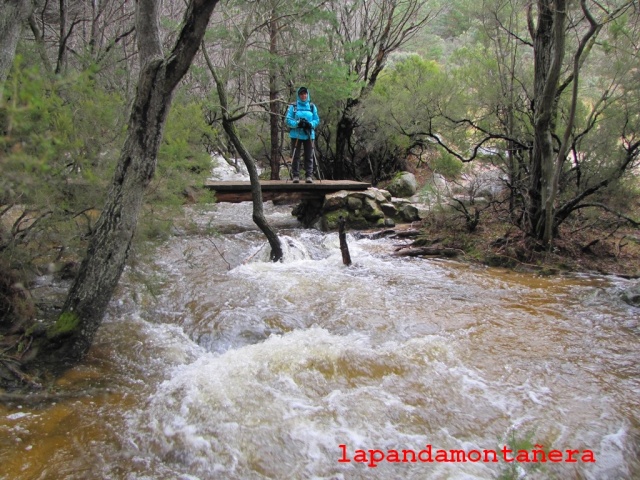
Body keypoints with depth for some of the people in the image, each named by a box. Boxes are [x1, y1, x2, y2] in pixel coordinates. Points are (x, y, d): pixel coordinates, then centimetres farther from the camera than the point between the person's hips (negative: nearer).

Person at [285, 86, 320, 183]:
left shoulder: (312, 107, 10)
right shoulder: (293, 106, 4)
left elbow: (317, 120, 8)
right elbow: (288, 120, -1)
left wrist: (310, 124, -13)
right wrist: (297, 123, -19)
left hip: (309, 134, 1)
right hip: (296, 135, -1)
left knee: (309, 156, 0)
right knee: (295, 156, 0)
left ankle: (309, 176, 2)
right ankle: (296, 175, 5)